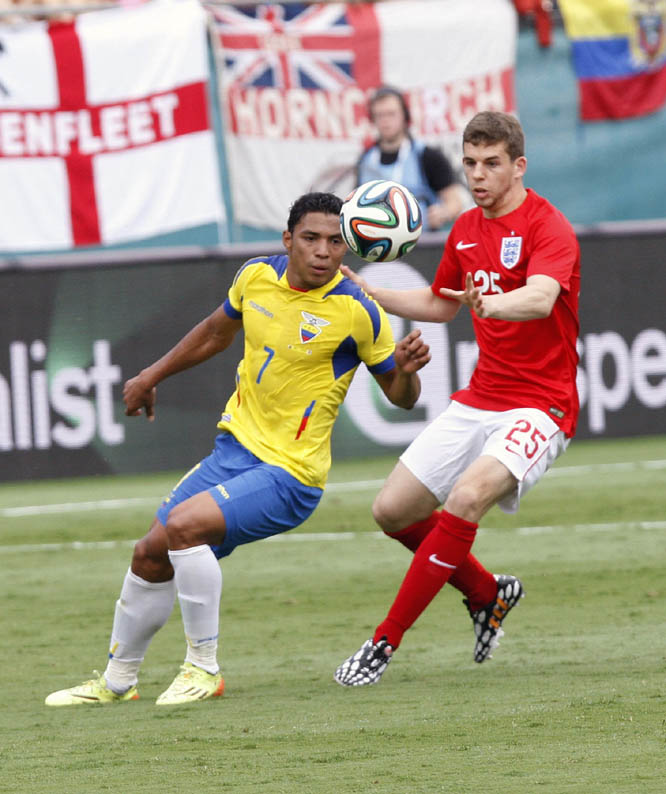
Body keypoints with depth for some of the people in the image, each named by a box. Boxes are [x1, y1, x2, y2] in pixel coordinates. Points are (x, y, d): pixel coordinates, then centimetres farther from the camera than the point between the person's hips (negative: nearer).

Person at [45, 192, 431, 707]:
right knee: (151, 555, 11)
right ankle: (117, 680, 33)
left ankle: (204, 669, -13)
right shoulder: (257, 277, -1)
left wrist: (407, 369, -28)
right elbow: (217, 331, 22)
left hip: (289, 475, -7)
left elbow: (400, 396, -6)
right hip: (235, 448, 7)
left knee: (184, 525, -28)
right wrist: (154, 375, 29)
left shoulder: (357, 312, -17)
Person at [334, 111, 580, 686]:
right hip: (479, 400, 8)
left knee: (468, 497, -30)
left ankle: (385, 643, -23)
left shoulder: (548, 227, -14)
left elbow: (541, 298, -35)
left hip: (540, 407, -8)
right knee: (394, 510, 2)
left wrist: (487, 303, -55)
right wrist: (366, 292, 17)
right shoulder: (466, 231, 10)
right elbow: (440, 305, 28)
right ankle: (488, 595, 26)